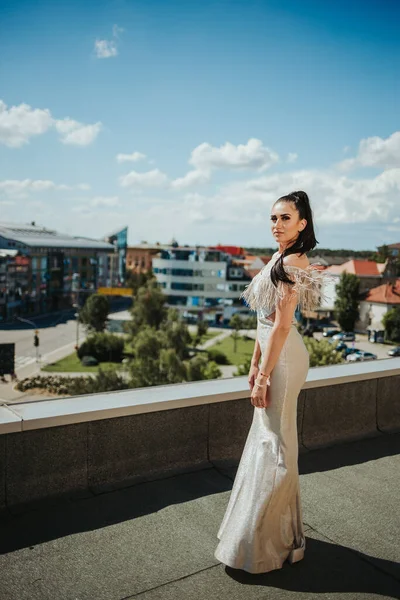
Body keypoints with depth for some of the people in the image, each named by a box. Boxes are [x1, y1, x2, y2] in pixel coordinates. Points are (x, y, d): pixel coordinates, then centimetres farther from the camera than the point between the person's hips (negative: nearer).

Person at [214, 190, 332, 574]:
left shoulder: (293, 262, -16)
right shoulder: (280, 259, 14)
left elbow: (282, 325, -20)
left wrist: (263, 375, -19)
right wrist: (255, 364, 16)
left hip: (283, 358, -10)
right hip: (273, 355, 10)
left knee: (274, 443, 0)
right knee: (267, 439, 18)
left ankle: (272, 542, 17)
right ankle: (273, 527, 36)